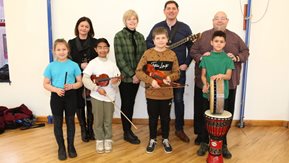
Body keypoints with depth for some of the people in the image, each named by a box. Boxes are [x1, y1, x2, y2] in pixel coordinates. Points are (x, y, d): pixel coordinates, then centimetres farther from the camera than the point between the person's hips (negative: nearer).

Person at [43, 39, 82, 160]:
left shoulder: (74, 65, -3)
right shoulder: (51, 66, -1)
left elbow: (80, 82, 1)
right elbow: (45, 84, 2)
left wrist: (71, 86, -19)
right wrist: (56, 89, -16)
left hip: (70, 96, 0)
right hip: (56, 97, 1)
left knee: (70, 122, 11)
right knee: (58, 123, 9)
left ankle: (71, 146, 27)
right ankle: (61, 148, 25)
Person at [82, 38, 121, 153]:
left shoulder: (112, 64, 1)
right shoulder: (93, 63, -5)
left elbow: (116, 81, 1)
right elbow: (85, 79, -11)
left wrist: (115, 82, -22)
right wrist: (97, 88, -18)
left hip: (109, 96, 2)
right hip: (96, 96, -1)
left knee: (108, 120, 10)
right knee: (98, 120, 8)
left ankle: (108, 140, 27)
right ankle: (99, 140, 25)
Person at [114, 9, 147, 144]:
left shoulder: (140, 36, 8)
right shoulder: (119, 36, -8)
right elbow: (120, 59, -13)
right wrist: (132, 74, -16)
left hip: (136, 76, 5)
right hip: (125, 76, -5)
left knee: (131, 103, 13)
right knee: (126, 104, 4)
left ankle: (129, 129, 27)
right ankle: (126, 133, 17)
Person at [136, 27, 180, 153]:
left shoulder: (172, 54, -1)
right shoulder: (147, 53, -5)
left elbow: (177, 73, 3)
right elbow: (138, 71, -7)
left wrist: (170, 77, -19)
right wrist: (151, 81, -19)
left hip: (167, 93, 1)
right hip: (151, 93, -1)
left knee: (165, 118, 14)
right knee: (153, 118, 13)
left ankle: (165, 140, 33)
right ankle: (152, 140, 31)